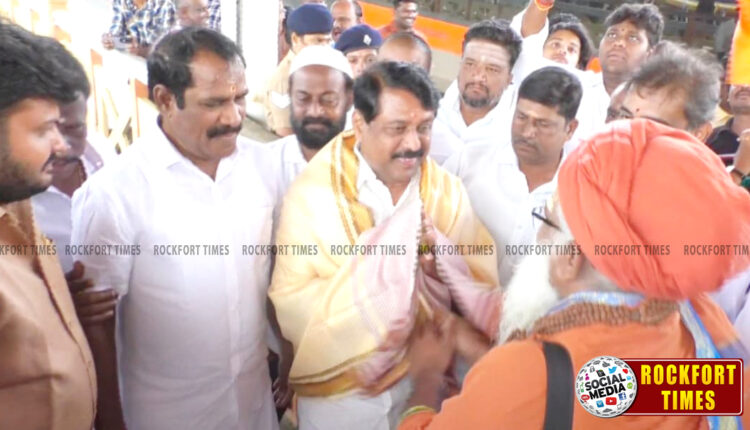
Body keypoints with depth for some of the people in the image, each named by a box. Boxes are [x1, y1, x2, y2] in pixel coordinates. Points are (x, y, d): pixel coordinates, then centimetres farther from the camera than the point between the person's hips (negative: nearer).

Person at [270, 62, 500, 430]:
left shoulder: (448, 191, -3)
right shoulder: (313, 195, -15)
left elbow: (483, 293, -5)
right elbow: (296, 312, -22)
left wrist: (441, 257, -23)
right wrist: (384, 258, -27)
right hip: (339, 395, -3)